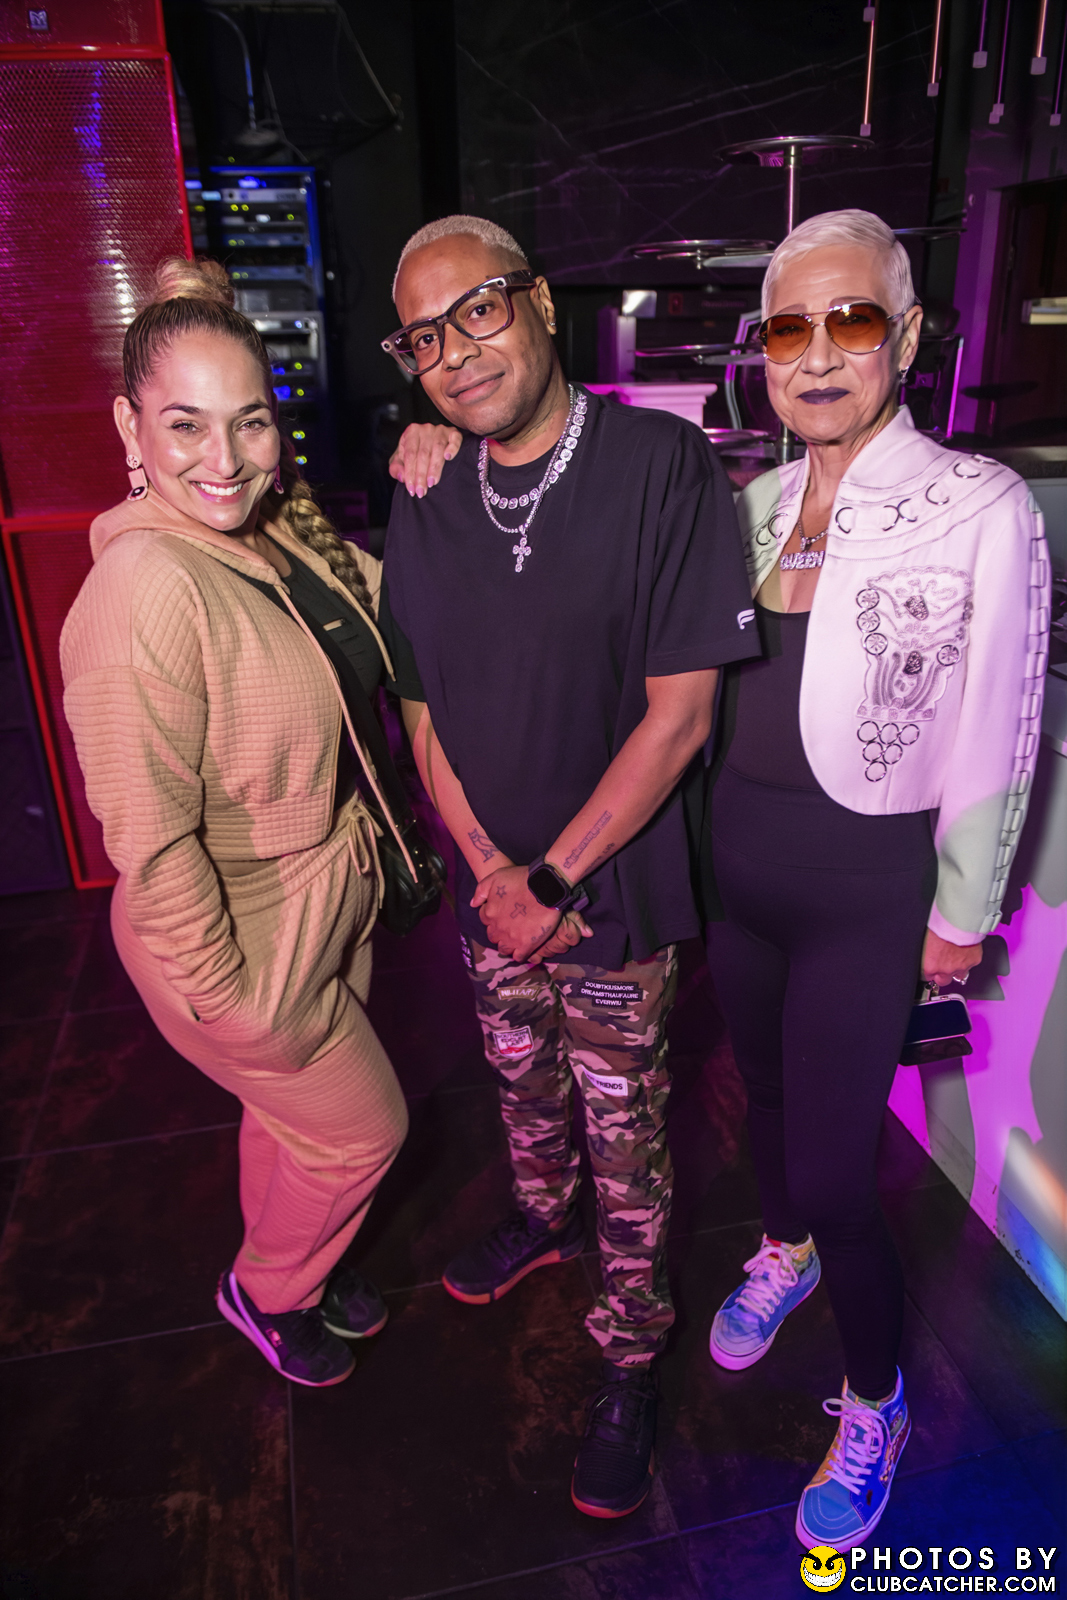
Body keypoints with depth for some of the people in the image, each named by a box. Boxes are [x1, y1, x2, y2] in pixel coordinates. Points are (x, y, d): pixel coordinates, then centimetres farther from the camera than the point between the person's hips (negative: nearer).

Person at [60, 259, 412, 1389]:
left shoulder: (283, 526, -4)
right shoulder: (146, 592, -29)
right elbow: (150, 838, -27)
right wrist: (226, 995, -18)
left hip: (328, 902, 7)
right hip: (243, 938, -7)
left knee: (298, 1116, 27)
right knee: (361, 1128, 14)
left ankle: (302, 1262, 56)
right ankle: (266, 1291, 44)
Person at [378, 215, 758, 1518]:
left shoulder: (662, 467, -15)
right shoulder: (425, 509, 0)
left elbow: (680, 712, -18)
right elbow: (421, 710, 4)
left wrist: (553, 881, -16)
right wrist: (493, 870, -8)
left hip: (615, 887, -4)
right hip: (492, 887, 5)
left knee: (622, 1131, 11)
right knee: (522, 1082, 25)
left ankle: (630, 1355, 35)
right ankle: (543, 1217, 55)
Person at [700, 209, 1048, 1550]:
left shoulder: (983, 510, -13)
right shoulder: (757, 503, 1)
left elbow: (993, 738, -9)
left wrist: (962, 914, -4)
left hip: (864, 887, -5)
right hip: (738, 860, 5)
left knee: (834, 1171, 3)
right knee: (765, 1088, 24)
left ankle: (875, 1404, 33)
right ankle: (783, 1251, 55)